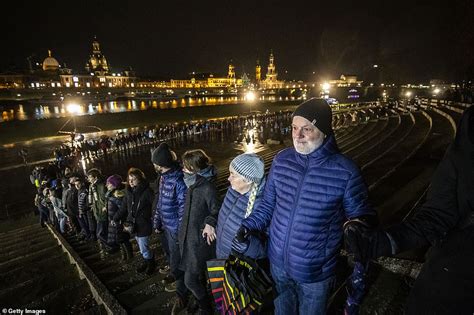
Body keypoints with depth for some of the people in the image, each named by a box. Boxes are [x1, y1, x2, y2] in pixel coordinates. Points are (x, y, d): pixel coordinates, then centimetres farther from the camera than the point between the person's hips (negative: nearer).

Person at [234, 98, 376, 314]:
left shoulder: (345, 172, -21)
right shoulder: (281, 160, -9)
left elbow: (361, 218, -7)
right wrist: (249, 225, -10)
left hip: (315, 272, -3)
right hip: (278, 263, 3)